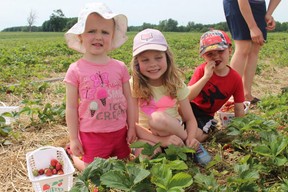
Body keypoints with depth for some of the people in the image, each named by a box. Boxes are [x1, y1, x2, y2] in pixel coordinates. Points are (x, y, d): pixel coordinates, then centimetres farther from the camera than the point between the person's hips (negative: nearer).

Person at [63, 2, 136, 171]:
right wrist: (73, 139, -5)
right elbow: (71, 107, -7)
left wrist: (132, 128, 6)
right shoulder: (76, 70, -11)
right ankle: (73, 156, 38)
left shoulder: (120, 67, -3)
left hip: (120, 132, 4)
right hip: (92, 135, -3)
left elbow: (128, 100, 5)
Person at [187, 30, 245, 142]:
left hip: (206, 115, 1)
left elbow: (239, 109, -3)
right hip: (191, 107, 0)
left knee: (197, 136, -27)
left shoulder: (236, 79, -11)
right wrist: (206, 77, -33)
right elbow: (187, 97, -26)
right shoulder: (202, 70, -14)